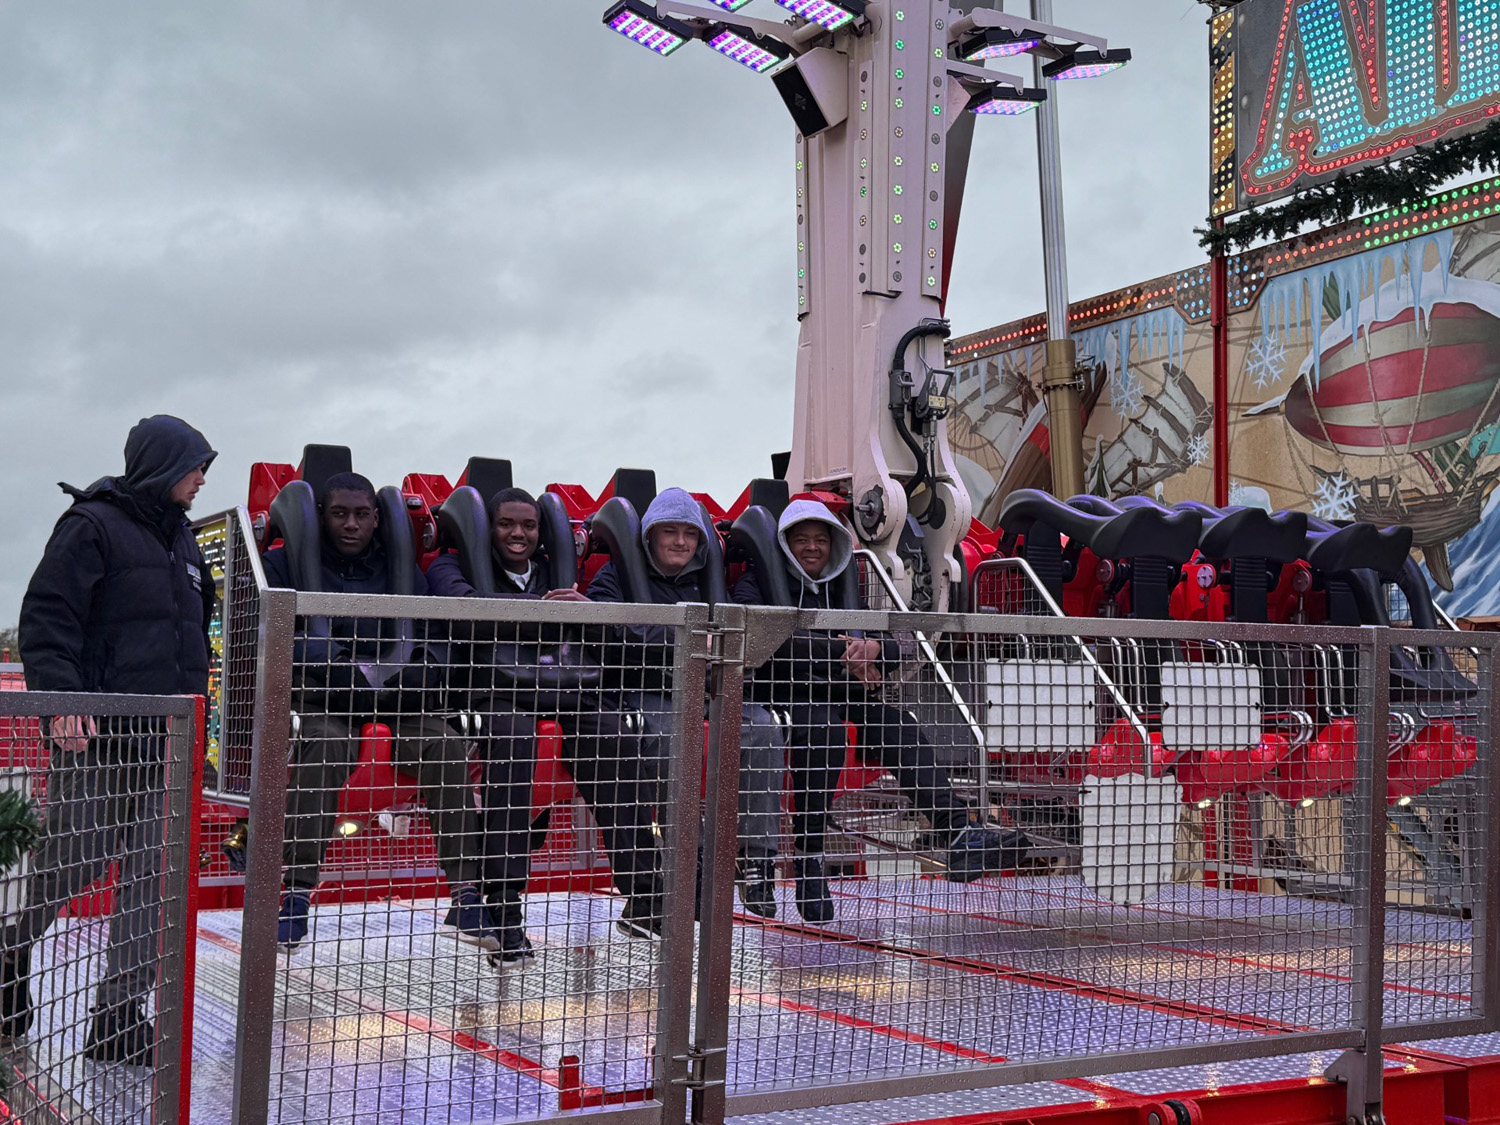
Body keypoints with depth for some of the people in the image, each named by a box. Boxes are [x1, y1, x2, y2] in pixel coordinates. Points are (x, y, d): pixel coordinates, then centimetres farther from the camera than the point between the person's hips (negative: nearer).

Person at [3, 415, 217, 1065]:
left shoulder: (182, 541, 19)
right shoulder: (93, 525, -5)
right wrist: (62, 699, -22)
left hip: (163, 741, 7)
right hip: (95, 737, -7)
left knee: (152, 876, 2)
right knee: (73, 864, -2)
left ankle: (119, 1019, 7)